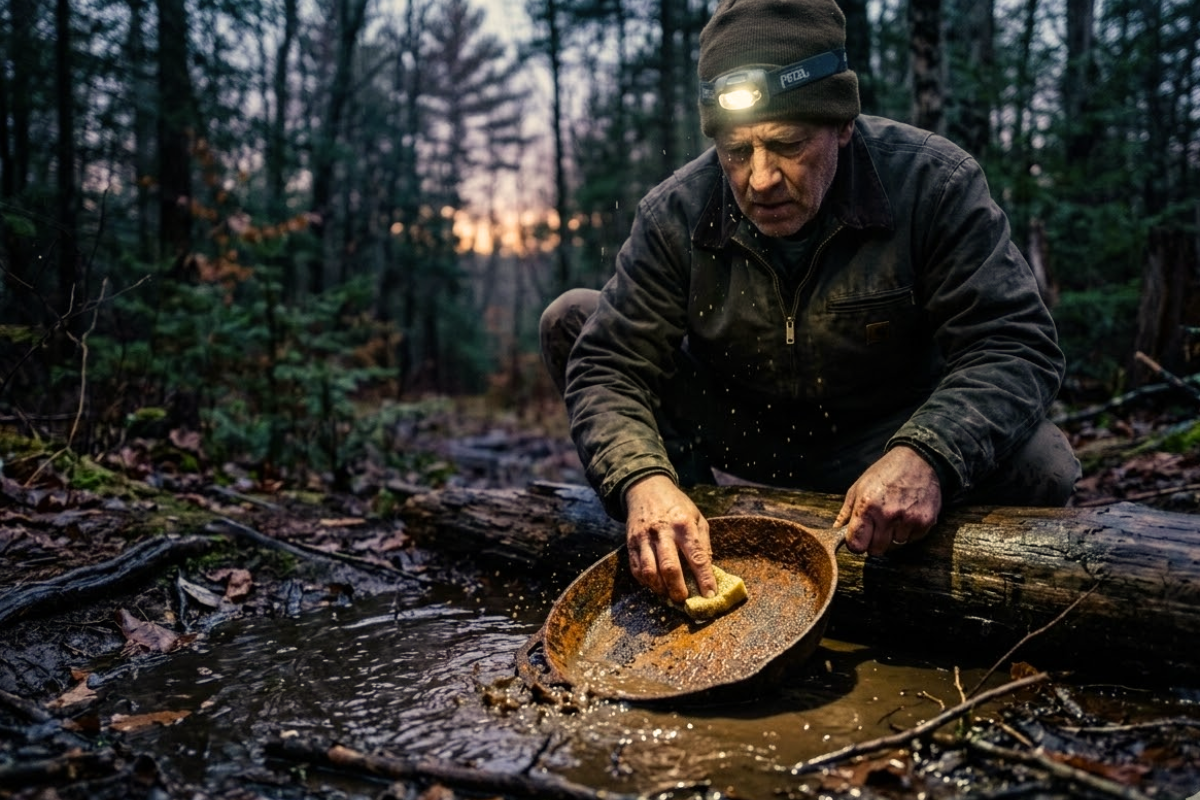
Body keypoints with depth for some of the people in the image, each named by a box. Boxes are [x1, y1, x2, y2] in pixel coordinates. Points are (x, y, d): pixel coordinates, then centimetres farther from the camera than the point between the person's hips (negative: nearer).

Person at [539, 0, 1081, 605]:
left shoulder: (932, 184, -21)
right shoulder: (674, 215, -17)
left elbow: (1016, 345, -25)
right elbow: (607, 366, -19)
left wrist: (926, 454, -46)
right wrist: (641, 480, -41)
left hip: (880, 441, -1)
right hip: (735, 432, 2)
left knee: (1041, 465, -31)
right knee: (570, 320, -11)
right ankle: (679, 550, -4)